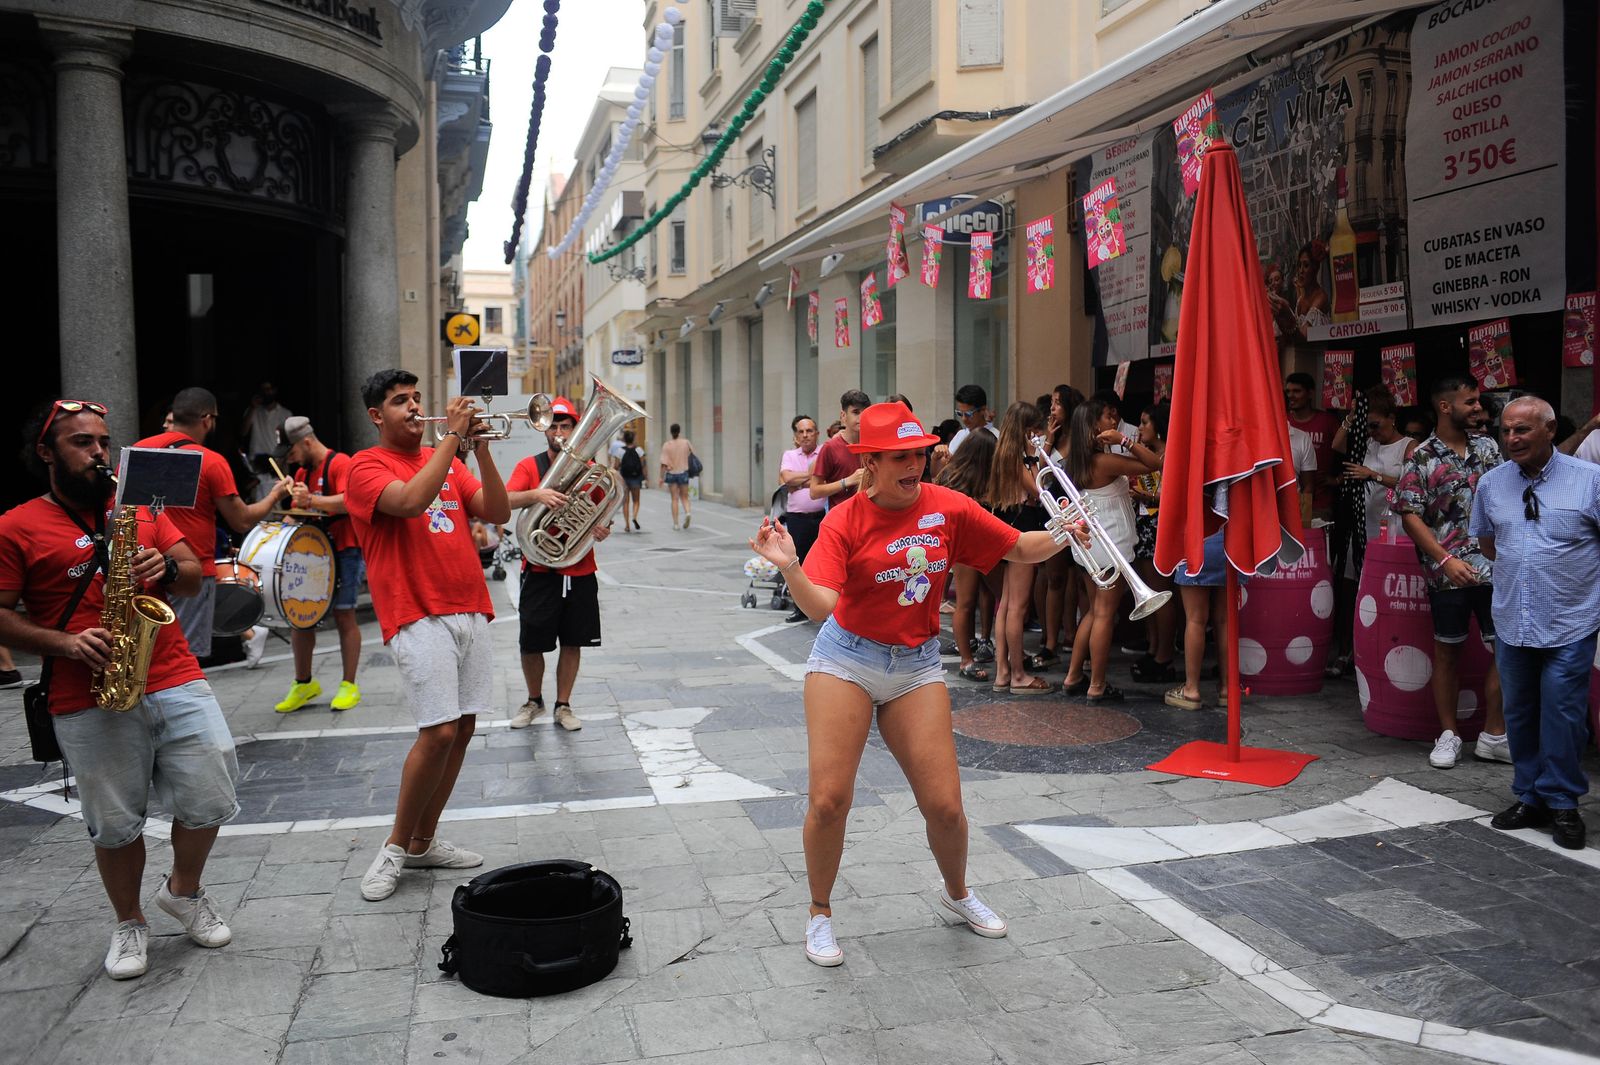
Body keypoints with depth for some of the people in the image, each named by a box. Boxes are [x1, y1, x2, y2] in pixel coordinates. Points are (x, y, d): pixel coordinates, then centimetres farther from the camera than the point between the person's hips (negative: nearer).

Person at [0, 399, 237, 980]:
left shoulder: (141, 507, 13)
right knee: (116, 824, 8)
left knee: (209, 799, 3)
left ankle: (184, 890, 30)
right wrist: (65, 643, -16)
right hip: (90, 703, -3)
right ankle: (129, 924, 31)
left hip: (177, 682, 3)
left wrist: (168, 569, -11)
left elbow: (194, 574, 11)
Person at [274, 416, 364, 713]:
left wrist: (312, 500, -36)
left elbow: (349, 502, -24)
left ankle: (349, 686, 6)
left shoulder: (340, 463, -9)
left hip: (343, 551, -8)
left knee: (344, 616, -2)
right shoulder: (302, 472, 16)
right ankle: (303, 683, 19)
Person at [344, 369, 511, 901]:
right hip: (418, 616, -6)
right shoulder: (368, 466, -1)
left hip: (469, 609, 6)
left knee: (462, 728, 7)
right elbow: (410, 501, -22)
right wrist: (452, 436, -16)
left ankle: (423, 842, 21)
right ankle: (394, 848, 5)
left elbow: (497, 513, 6)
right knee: (438, 731, -13)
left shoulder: (447, 461, 17)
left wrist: (479, 446, -4)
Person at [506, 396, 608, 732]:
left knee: (573, 641, 7)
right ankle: (534, 701, 27)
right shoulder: (529, 466, -1)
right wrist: (536, 494, -37)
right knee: (531, 644, 3)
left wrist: (604, 529, -8)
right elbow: (505, 501, -18)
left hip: (581, 572, 2)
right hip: (541, 571, -2)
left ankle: (563, 705, 22)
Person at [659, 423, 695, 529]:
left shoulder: (667, 445, -8)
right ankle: (687, 512, -16)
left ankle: (676, 523, 8)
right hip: (683, 472, 1)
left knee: (675, 499, 8)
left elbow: (664, 463, -10)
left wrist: (662, 477, -3)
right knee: (684, 497, 13)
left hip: (671, 473, -1)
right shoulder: (686, 442, -5)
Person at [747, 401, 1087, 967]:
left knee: (944, 805, 0)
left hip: (917, 666, 2)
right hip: (846, 660, -2)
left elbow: (1021, 548, 3)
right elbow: (819, 604, -22)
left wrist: (1061, 534, -15)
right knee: (829, 799, -6)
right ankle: (820, 913, 20)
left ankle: (957, 894, 33)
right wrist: (790, 567, -40)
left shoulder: (947, 507, -4)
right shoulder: (845, 521, -11)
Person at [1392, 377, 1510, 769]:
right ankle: (1448, 734, 19)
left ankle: (1493, 735, 14)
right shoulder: (1421, 459, -5)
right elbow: (1410, 516, -8)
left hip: (1497, 568, 3)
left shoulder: (1489, 448, 8)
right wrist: (1445, 560, -15)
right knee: (1447, 651, 7)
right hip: (1448, 573, -3)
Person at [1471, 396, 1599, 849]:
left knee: (1562, 714, -3)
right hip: (1512, 621, 4)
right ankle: (1530, 798, 24)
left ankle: (1562, 803, 12)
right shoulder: (1491, 483, 5)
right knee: (1519, 713, 12)